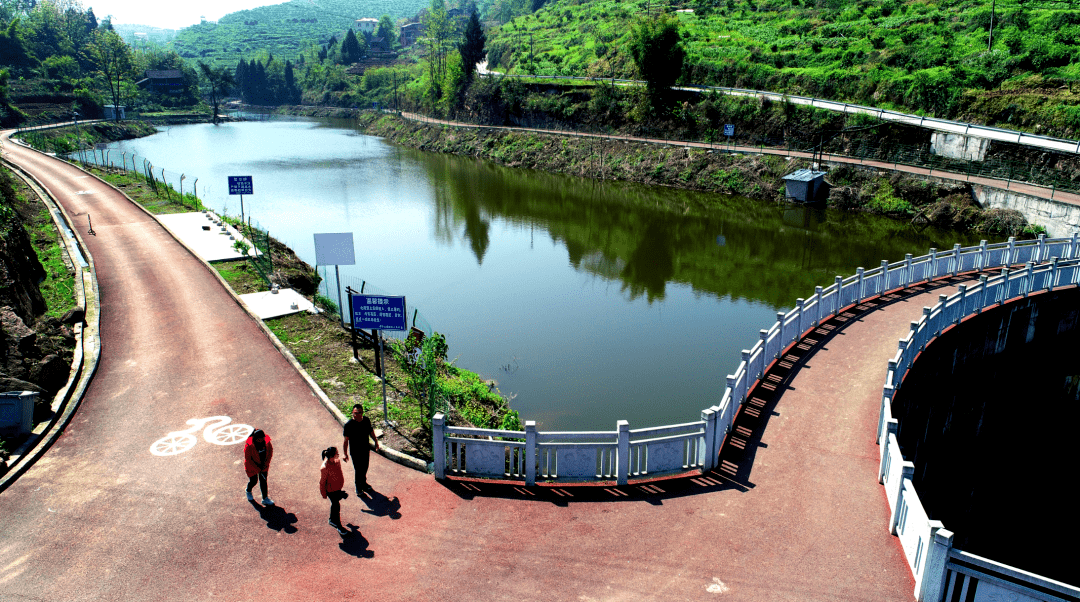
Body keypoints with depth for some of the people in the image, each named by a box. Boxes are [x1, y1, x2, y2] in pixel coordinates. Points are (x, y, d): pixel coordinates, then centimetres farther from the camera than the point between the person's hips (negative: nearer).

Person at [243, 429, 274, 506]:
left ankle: (265, 499, 21)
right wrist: (257, 468, -16)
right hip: (252, 465, -3)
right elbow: (248, 458, -20)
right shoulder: (249, 445, -30)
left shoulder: (266, 441, -19)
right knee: (253, 481, 12)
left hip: (263, 465, 3)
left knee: (263, 480, 9)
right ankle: (248, 491, 47)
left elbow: (270, 450, -3)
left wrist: (266, 463, -7)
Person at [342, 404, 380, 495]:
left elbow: (371, 432, 10)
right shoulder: (349, 425, -22)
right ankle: (358, 487, 28)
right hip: (355, 452, -5)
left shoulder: (366, 421, -7)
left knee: (365, 468, 21)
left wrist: (376, 441, 17)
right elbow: (346, 440, -17)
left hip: (366, 450, 5)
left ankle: (363, 483, 44)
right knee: (358, 470, 6)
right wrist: (345, 453, -15)